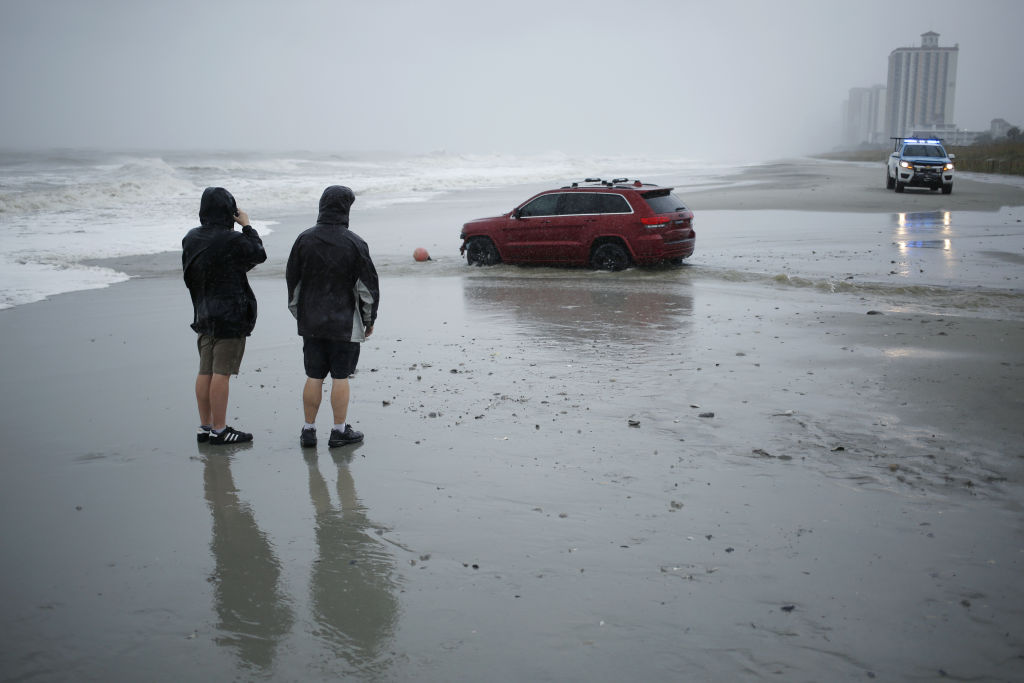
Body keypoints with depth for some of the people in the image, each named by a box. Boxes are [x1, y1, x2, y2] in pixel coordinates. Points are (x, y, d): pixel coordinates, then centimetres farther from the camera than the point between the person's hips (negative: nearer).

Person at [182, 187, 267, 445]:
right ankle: (219, 430, 2)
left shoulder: (192, 238, 4)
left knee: (205, 372, 11)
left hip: (204, 314, 8)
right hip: (230, 315, -7)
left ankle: (205, 426, 18)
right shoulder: (231, 240, -18)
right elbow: (259, 254, -2)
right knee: (222, 373, -3)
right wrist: (246, 226, 6)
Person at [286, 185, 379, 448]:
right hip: (345, 324, -3)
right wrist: (369, 318, 6)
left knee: (313, 376, 9)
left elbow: (292, 279, 8)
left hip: (311, 321, 3)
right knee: (340, 376, 3)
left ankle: (309, 429, 13)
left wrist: (299, 315, 18)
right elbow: (367, 285, -6)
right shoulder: (354, 243, -9)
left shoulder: (304, 239, 1)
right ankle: (339, 430, 8)